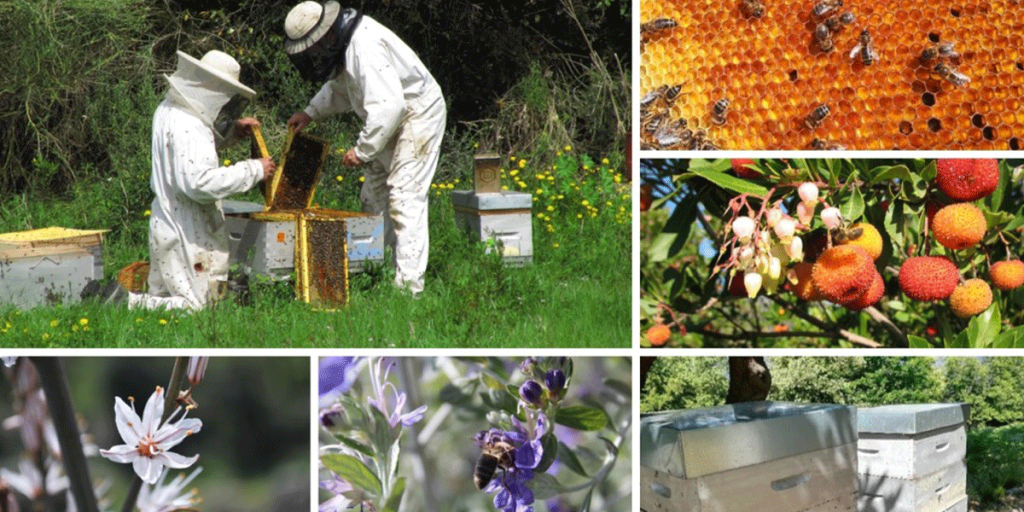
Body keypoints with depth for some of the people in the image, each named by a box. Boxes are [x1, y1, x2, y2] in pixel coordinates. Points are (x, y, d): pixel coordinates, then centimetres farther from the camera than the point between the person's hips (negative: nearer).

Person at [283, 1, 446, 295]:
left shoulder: (366, 47, -29)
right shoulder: (342, 43, 3)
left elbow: (388, 104, -35)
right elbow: (339, 88, 22)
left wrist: (363, 150, -28)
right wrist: (311, 113, 9)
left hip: (418, 114, -11)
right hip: (392, 121, 11)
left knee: (404, 199, -15)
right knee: (374, 196, 12)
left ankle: (409, 285, -17)